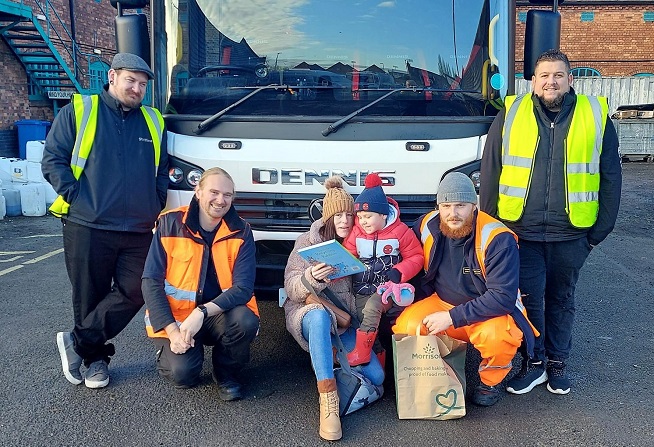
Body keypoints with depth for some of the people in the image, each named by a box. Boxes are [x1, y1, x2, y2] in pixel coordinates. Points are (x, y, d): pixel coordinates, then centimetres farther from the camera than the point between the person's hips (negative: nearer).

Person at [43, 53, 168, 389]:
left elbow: (161, 174, 19)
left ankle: (77, 342, 15)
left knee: (134, 293, -3)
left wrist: (156, 209, 8)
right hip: (87, 227, -3)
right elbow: (52, 160, 1)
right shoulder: (78, 111, 4)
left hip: (139, 231, 3)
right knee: (90, 297, 5)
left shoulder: (154, 122, 14)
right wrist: (76, 196, -8)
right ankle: (96, 358, 25)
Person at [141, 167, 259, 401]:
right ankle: (168, 353, 14)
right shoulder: (170, 224, -10)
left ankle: (227, 372, 2)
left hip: (220, 315, 2)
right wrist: (172, 330, -19)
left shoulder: (240, 231, -8)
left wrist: (202, 312, -29)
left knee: (246, 320, -30)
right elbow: (151, 281, -10)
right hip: (176, 316, -1)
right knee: (183, 373, -25)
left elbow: (243, 288, -15)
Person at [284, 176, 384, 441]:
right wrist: (310, 278, -31)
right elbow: (291, 288, -10)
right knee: (320, 316, -41)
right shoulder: (308, 241, -3)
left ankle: (331, 358, 17)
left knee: (376, 377, -12)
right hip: (309, 312, -4)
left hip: (344, 321, 4)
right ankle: (328, 400, -40)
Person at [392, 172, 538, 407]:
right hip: (442, 303, 4)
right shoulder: (427, 226, -10)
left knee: (497, 336, -36)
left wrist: (452, 317, -28)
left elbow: (503, 298, -26)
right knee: (406, 326, -24)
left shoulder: (498, 239, -23)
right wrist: (421, 307, -4)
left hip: (490, 312, -3)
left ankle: (490, 381, 0)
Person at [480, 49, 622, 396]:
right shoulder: (511, 115, 0)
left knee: (561, 300, 14)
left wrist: (601, 229, 3)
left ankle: (557, 362, 32)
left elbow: (610, 177, 5)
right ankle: (534, 362, 24)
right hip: (520, 231, 0)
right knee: (528, 299, 5)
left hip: (570, 233, 1)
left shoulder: (596, 117, 2)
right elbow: (490, 172, 3)